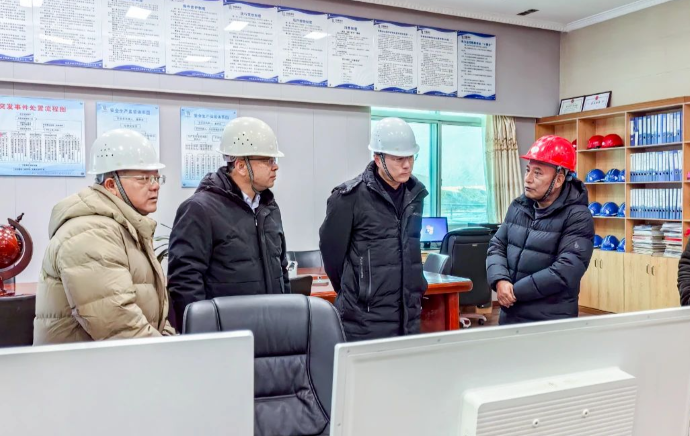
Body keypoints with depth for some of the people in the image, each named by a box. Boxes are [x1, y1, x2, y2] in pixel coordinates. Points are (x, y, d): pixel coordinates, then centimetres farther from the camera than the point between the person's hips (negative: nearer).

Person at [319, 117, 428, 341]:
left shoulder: (415, 194, 6)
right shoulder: (350, 197, -13)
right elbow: (331, 249, -5)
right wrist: (354, 292, 6)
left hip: (409, 317, 6)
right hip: (365, 321, -6)